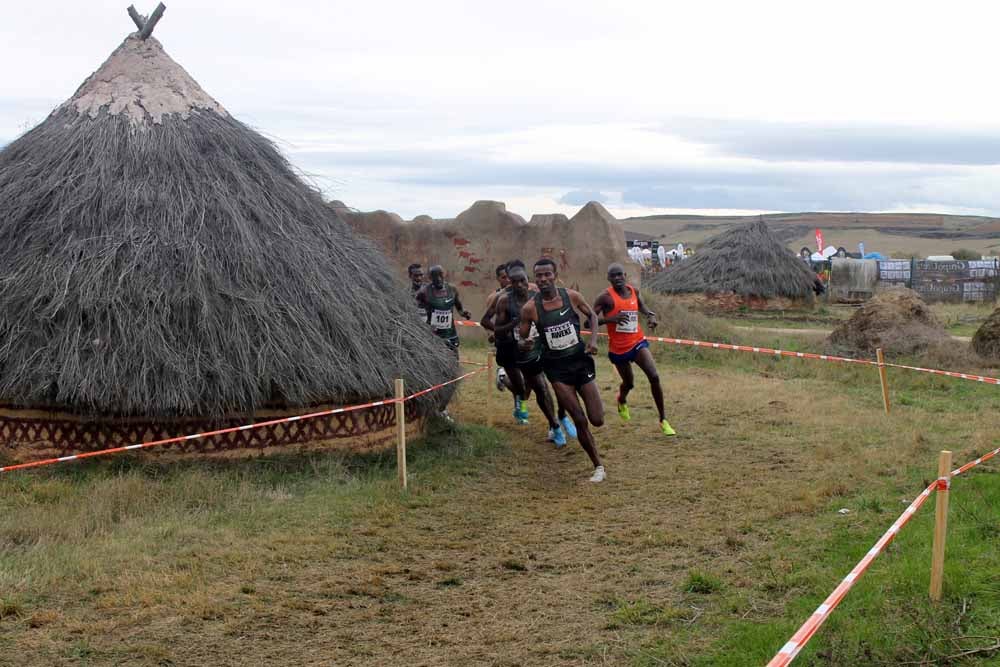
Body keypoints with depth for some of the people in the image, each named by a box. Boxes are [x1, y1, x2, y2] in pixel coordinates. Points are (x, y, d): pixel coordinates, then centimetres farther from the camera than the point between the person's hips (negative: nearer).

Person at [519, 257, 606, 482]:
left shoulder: (571, 296, -5)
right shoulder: (530, 308, -9)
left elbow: (592, 315, 11)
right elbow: (522, 340, 1)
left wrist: (593, 340, -4)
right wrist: (525, 344, -23)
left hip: (580, 360, 1)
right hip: (557, 368, -1)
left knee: (597, 420, -3)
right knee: (580, 421, -6)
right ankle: (598, 466, 12)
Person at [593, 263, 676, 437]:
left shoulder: (634, 291, 1)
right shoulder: (606, 297, -14)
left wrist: (650, 315, 1)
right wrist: (611, 319, -34)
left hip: (637, 343, 3)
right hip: (618, 348, -3)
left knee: (654, 377, -14)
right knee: (629, 382, 14)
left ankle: (663, 420, -3)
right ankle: (622, 401, 54)